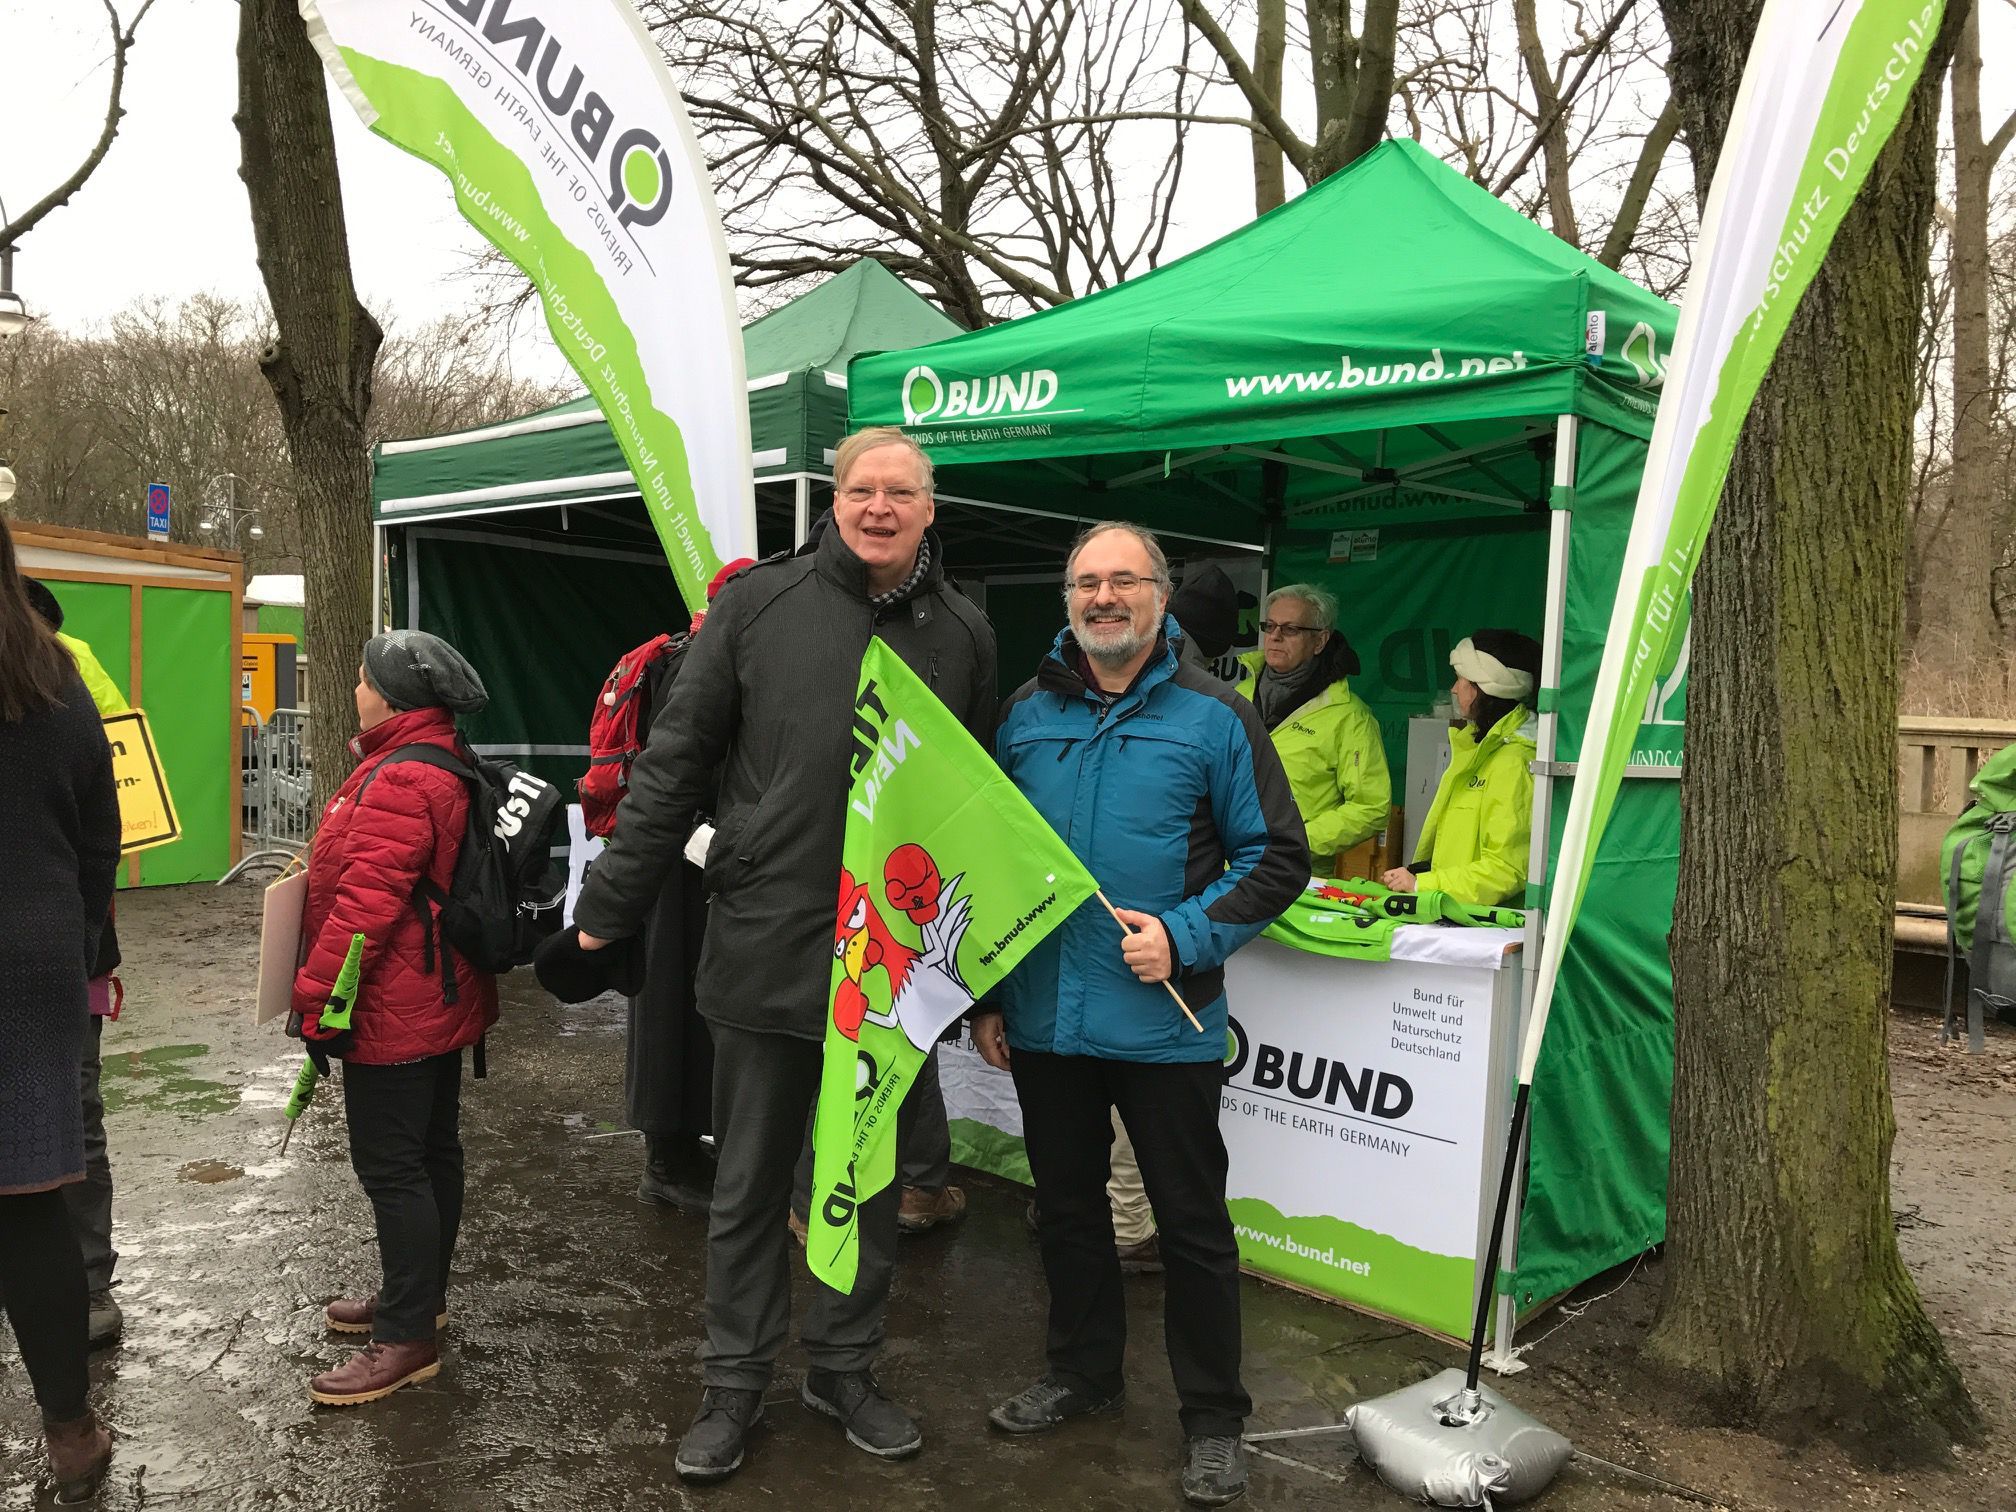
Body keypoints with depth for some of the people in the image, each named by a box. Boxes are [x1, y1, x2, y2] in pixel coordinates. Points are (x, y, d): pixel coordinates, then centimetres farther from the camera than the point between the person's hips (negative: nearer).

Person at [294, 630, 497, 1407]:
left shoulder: (400, 782, -23)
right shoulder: (449, 766, 10)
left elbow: (366, 904, -26)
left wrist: (317, 998, -21)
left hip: (393, 1013, -11)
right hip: (440, 1001, 11)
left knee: (390, 1167, -3)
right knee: (431, 1149, 19)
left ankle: (408, 1338, 5)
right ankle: (419, 1295, 34)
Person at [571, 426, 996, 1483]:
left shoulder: (963, 635, 4)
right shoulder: (759, 605, -4)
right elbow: (675, 762, -1)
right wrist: (614, 902, -1)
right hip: (763, 948, -2)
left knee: (871, 1178, 16)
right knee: (749, 1183, 12)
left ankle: (845, 1367, 36)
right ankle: (734, 1383, 31)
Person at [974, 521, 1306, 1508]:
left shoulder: (1215, 717, -4)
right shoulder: (1026, 716, 6)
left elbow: (1276, 859, -4)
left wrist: (1186, 937, -17)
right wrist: (986, 996, 8)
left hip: (1163, 1021, -3)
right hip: (1044, 1018, 4)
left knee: (1193, 1225, 7)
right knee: (1068, 1208, 18)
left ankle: (1213, 1420, 25)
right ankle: (1082, 1374, 39)